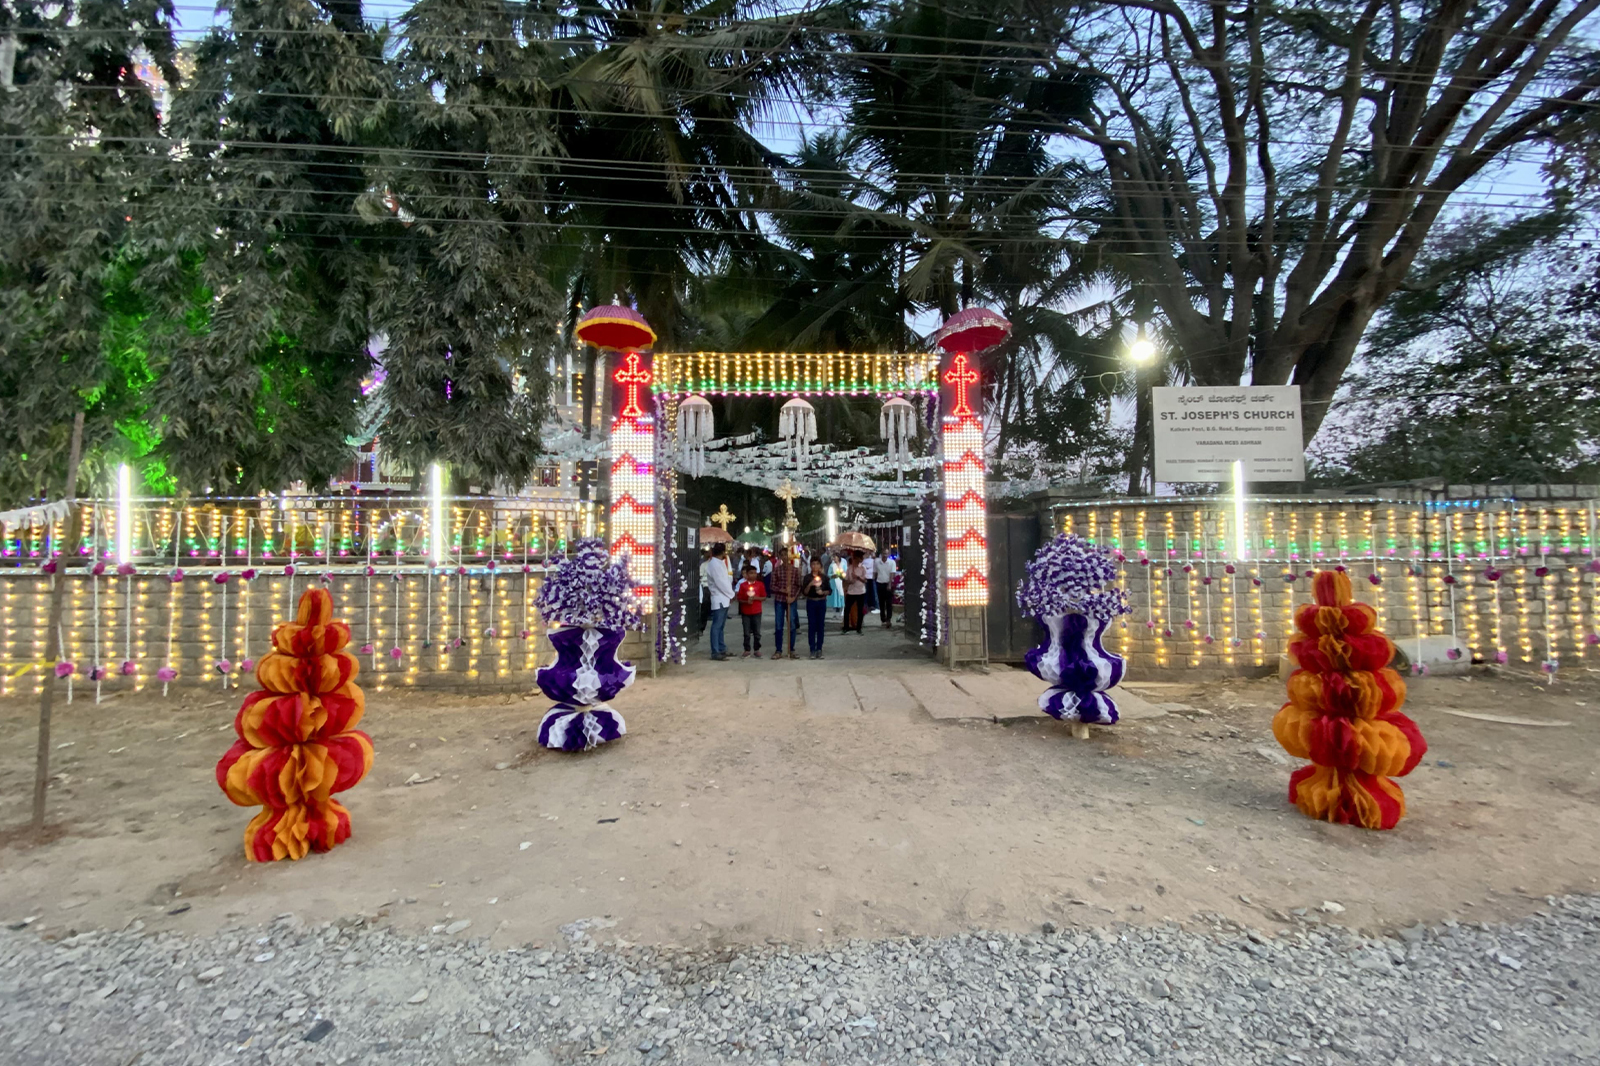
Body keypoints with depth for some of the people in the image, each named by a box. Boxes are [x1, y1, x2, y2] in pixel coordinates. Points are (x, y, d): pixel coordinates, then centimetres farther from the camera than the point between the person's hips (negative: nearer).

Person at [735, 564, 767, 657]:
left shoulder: (760, 584, 0)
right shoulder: (742, 585, 0)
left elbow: (764, 598, 2)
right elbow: (739, 598, 1)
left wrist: (755, 598, -15)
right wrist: (746, 601, -17)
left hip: (757, 612, 0)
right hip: (745, 612, 0)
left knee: (757, 632, 6)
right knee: (747, 633, 5)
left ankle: (757, 650, 17)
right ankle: (747, 650, 14)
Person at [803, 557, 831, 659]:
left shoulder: (824, 577, 4)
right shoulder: (807, 578, 1)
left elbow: (829, 591, 5)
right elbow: (805, 592, -4)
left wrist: (823, 592, -14)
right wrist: (810, 584, -19)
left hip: (821, 602, 1)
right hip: (811, 603, -1)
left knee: (820, 625, 3)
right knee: (811, 626, -1)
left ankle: (819, 649, 9)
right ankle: (812, 650, 2)